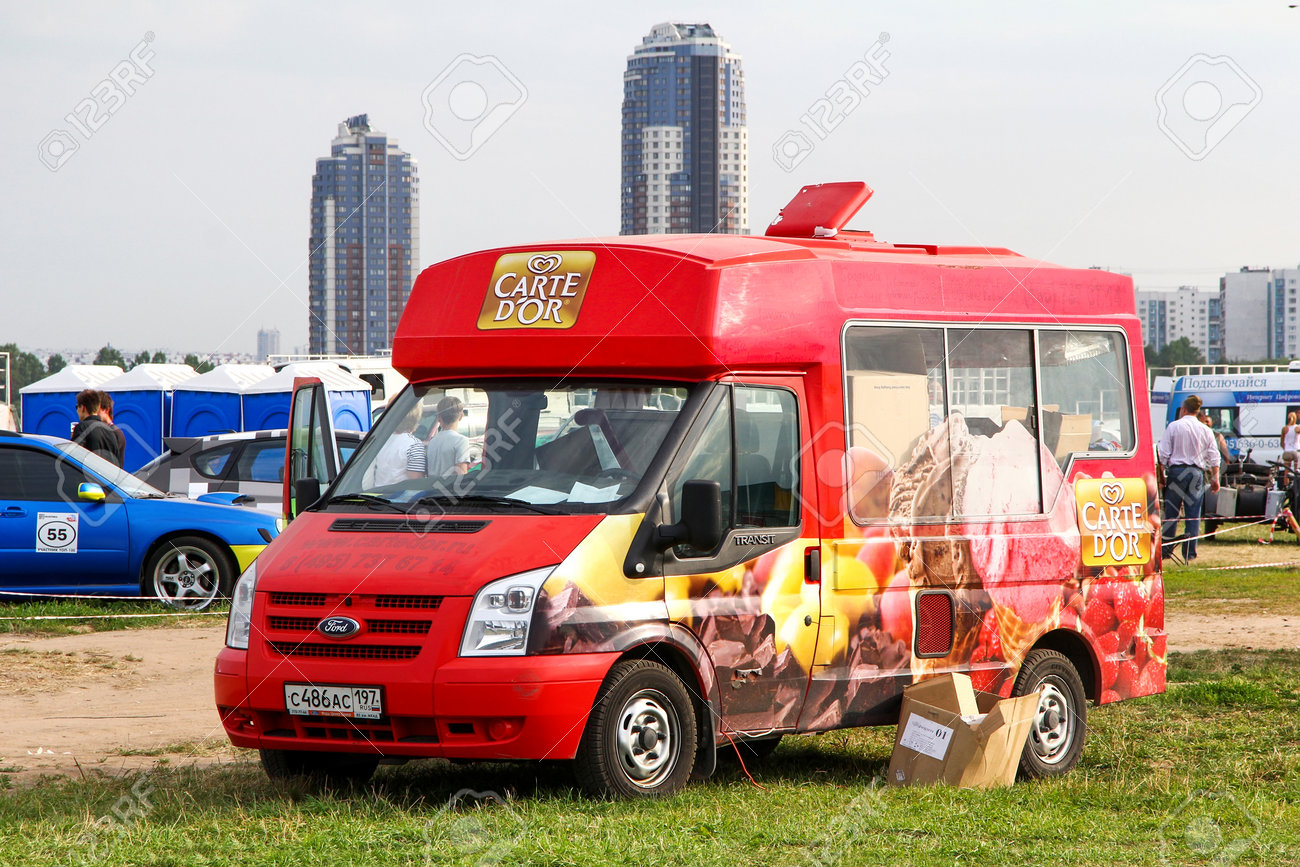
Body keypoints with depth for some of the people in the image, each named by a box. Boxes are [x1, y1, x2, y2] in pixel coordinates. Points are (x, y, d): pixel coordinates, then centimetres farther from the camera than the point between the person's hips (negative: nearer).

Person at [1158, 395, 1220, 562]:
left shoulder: (1173, 427, -2)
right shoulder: (1205, 430, 5)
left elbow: (1163, 454, -3)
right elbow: (1214, 457, 6)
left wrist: (1161, 473, 5)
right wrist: (1215, 478, 12)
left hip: (1177, 471, -2)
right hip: (1197, 472, 2)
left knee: (1171, 511, 4)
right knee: (1193, 514, 4)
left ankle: (1166, 549, 6)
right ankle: (1190, 552, 3)